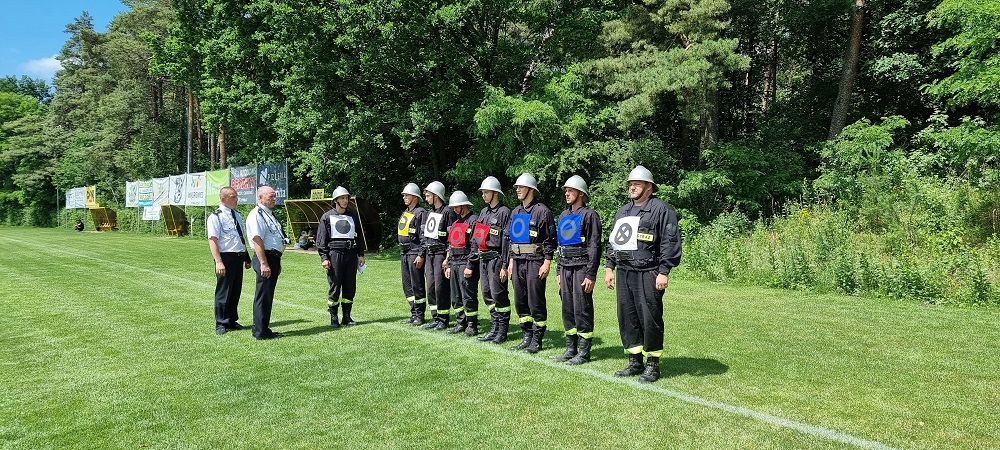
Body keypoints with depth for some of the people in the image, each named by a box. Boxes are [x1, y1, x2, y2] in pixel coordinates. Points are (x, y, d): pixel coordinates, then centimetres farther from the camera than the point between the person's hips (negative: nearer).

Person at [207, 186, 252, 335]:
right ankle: (221, 324, 13)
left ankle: (232, 320, 28)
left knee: (236, 290, 15)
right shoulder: (216, 216, -9)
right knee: (223, 292, 1)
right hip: (226, 257, -7)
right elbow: (212, 240, -15)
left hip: (239, 257, 7)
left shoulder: (237, 214, 14)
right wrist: (218, 262, -23)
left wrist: (247, 258, 19)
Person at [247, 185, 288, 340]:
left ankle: (264, 329, 23)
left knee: (268, 295, 15)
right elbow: (257, 240, -19)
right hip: (265, 258, -10)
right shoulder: (256, 215, -11)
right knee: (263, 296, -4)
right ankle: (260, 332, 2)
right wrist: (263, 264, -24)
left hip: (274, 258, 10)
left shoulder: (269, 214, 20)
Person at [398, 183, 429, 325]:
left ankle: (419, 315, 4)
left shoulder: (421, 213, -10)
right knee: (407, 286, 11)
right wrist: (402, 254, 20)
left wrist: (421, 255, -20)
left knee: (417, 285, -3)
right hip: (404, 253, 9)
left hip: (415, 254, -9)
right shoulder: (405, 213, 18)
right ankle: (413, 313, 19)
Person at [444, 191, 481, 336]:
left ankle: (472, 326, 3)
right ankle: (460, 324, 21)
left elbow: (475, 246, -16)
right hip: (454, 264, 9)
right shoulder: (456, 223, 20)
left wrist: (470, 266, -19)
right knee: (456, 297, 11)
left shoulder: (474, 221, -9)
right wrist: (449, 265, 17)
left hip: (466, 264, -9)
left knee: (469, 296, -5)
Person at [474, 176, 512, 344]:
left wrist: (505, 266, -18)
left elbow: (507, 240, -15)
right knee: (487, 295, 12)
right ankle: (494, 329, 22)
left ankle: (502, 332, 6)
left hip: (496, 259, -8)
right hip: (483, 259, 8)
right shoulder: (484, 212, 15)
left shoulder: (504, 212, -10)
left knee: (499, 295, -4)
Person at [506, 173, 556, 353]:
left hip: (535, 262, -8)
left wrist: (546, 263, -15)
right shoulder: (516, 212, 15)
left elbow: (550, 240, -10)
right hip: (518, 262, 8)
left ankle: (537, 341, 9)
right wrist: (511, 261, 16)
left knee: (536, 302, -1)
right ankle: (527, 337, 23)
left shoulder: (542, 211, -7)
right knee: (520, 302, 12)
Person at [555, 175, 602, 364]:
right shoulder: (563, 216, 16)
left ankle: (584, 352, 6)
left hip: (582, 267, -7)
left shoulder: (589, 215, -7)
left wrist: (591, 275, -17)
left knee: (582, 310, -3)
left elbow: (594, 247, -12)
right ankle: (570, 349, 20)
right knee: (568, 309, 11)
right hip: (565, 267, 8)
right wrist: (558, 272, 16)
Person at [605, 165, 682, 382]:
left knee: (650, 319, -3)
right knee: (627, 318, 10)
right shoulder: (623, 211, 18)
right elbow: (612, 241, 23)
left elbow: (670, 242, -11)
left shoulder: (661, 209, -5)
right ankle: (634, 362, 21)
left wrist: (664, 272, -15)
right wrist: (610, 267, 16)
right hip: (624, 273, 7)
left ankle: (653, 365, 10)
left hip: (648, 273, -7)